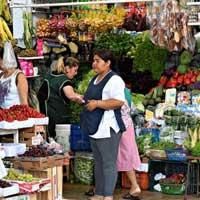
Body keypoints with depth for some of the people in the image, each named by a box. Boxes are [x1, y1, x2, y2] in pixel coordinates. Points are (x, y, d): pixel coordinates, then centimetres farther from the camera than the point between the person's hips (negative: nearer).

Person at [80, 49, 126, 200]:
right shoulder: (95, 79, 18)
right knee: (98, 163, 15)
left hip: (108, 129, -10)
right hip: (95, 127, 10)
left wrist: (97, 103, -21)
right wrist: (84, 100, 13)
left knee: (108, 163, -5)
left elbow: (119, 102, -23)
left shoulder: (114, 80, -13)